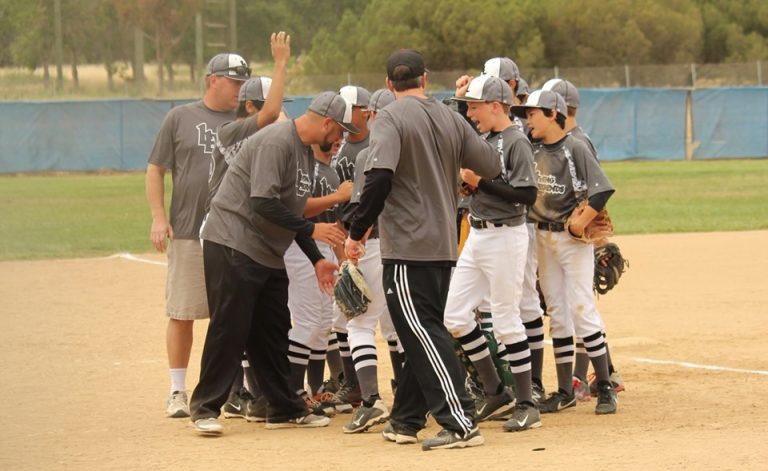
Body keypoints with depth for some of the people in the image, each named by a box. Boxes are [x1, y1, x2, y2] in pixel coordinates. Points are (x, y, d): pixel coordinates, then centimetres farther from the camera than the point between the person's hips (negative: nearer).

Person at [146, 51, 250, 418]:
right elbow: (156, 170, 4)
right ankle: (177, 391, 9)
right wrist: (158, 217, -5)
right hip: (187, 233, -2)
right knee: (182, 314, 1)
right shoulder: (180, 118, 5)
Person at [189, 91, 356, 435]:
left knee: (274, 332, 12)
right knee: (229, 329, -7)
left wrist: (316, 259, 15)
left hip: (269, 253, 10)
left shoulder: (306, 152, 15)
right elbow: (264, 204, -25)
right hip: (233, 246, -10)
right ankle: (206, 407, 1)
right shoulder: (276, 142, -17)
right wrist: (311, 229, -19)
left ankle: (285, 409, 18)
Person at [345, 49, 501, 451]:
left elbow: (379, 177, -22)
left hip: (408, 248, -7)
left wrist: (357, 231, -16)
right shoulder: (451, 119, 9)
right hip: (443, 247, 8)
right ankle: (406, 420, 23)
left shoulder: (391, 118, -10)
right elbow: (492, 168, 8)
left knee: (423, 335, -8)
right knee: (422, 332, 16)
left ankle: (460, 422, -16)